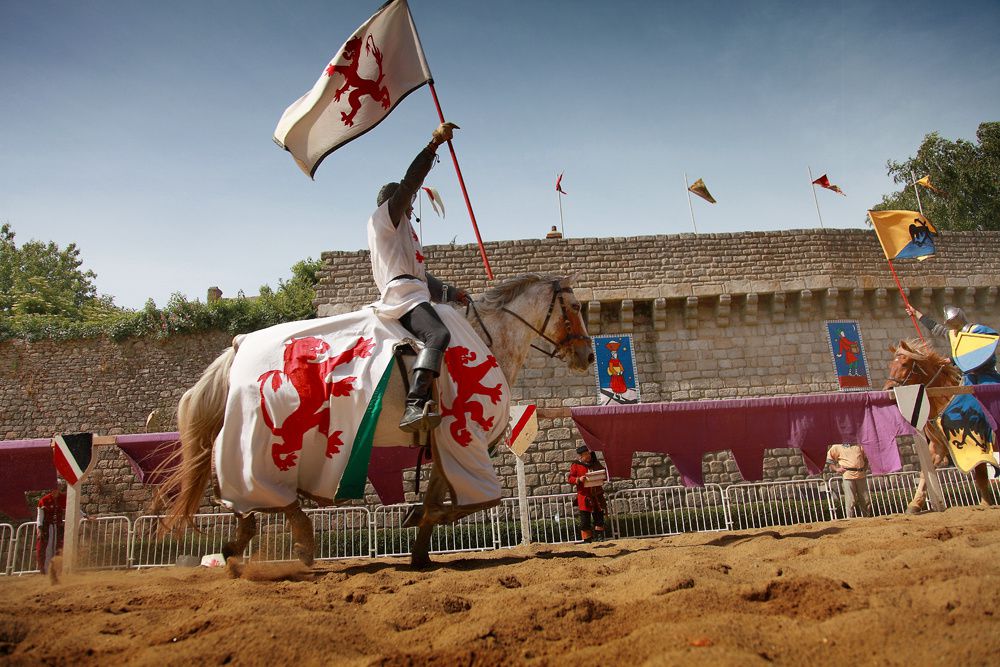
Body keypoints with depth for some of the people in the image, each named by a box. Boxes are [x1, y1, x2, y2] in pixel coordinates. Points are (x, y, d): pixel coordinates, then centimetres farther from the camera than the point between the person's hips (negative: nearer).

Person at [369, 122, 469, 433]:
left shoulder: (402, 232, 36)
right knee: (438, 334, -34)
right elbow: (409, 184, -4)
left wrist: (449, 293, 20)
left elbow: (421, 276, 34)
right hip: (402, 295, -11)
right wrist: (434, 143, -7)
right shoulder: (383, 217, 12)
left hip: (414, 295, 11)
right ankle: (414, 406, -49)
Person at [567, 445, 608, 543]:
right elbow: (570, 478, -4)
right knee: (585, 520, -2)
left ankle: (599, 537, 21)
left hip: (597, 496, 4)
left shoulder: (595, 463, 8)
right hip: (584, 497, -4)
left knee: (599, 517, 9)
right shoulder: (576, 465, -3)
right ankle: (587, 540, 6)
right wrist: (579, 479, -22)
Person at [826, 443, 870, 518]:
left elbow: (865, 458, 29)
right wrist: (836, 469, -2)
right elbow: (828, 457, 6)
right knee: (850, 500, -5)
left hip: (861, 475, 4)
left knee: (865, 500, 8)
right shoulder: (837, 447, 6)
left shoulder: (859, 446, 17)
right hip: (848, 476, -4)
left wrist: (865, 467, 13)